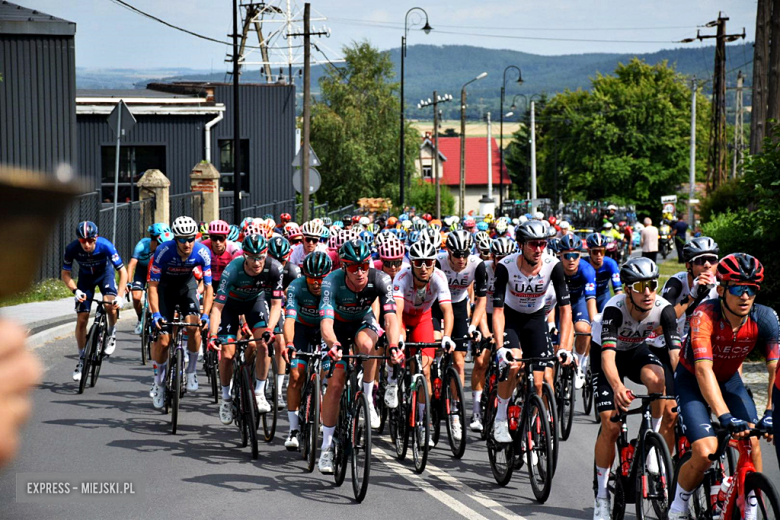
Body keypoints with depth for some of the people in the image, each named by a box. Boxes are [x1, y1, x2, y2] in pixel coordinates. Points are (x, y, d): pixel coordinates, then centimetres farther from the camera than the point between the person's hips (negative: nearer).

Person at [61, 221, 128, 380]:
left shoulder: (105, 246, -34)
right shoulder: (72, 249, -29)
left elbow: (122, 271, -28)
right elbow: (65, 273, -16)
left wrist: (120, 296, -38)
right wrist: (75, 290, -32)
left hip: (105, 273, -2)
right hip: (86, 277, 2)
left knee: (110, 304, -31)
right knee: (81, 319, -3)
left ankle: (112, 334, -2)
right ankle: (82, 359, 11)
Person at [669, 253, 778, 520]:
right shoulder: (705, 315, -33)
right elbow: (703, 370, -42)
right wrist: (725, 417, -53)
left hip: (729, 380, 4)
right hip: (692, 381, -4)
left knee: (752, 443, -17)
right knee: (705, 453, -20)